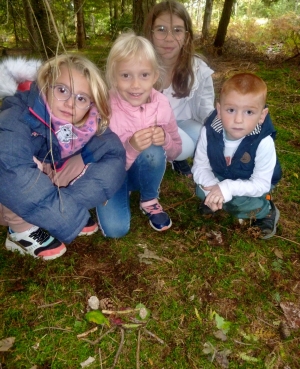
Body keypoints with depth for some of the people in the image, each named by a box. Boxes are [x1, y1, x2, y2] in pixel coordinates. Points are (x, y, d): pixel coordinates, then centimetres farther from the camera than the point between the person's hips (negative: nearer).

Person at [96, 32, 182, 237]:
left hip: (142, 172, 2)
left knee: (153, 150, -32)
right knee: (115, 228, -23)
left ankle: (149, 201, -4)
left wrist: (165, 140, -27)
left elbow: (176, 152, -4)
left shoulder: (161, 104, -15)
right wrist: (131, 147, -39)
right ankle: (124, 194, 12)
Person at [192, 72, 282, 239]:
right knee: (202, 191, -21)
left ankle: (265, 210, 4)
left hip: (252, 185, -3)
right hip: (220, 177, 3)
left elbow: (261, 184, -30)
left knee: (239, 202, -28)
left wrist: (228, 188, -43)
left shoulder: (263, 143, -36)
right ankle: (219, 198, 14)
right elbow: (200, 166, -17)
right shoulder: (209, 132, -27)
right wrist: (212, 186, -37)